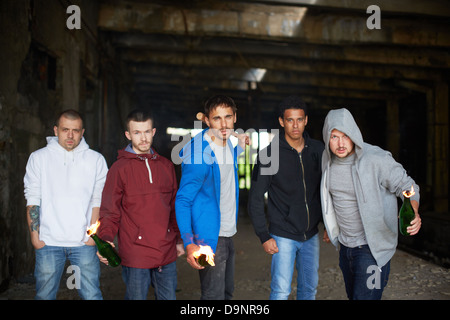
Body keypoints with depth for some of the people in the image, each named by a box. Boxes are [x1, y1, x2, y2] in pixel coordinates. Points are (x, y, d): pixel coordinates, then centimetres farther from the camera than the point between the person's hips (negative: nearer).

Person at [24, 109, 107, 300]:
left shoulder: (96, 160, 5)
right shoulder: (39, 158, 6)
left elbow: (98, 200, 4)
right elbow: (32, 200, 5)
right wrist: (35, 236, -1)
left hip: (84, 242, 0)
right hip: (48, 242, 1)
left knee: (92, 295, -1)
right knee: (44, 295, 7)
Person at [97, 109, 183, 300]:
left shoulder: (166, 166, 10)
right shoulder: (120, 168, -4)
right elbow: (109, 211, -4)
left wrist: (179, 239, 17)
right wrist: (106, 239, -20)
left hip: (167, 252, 4)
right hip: (135, 254, -4)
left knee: (168, 296, 14)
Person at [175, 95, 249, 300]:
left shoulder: (229, 144, 3)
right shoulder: (200, 155, -22)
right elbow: (183, 201, -20)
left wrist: (240, 146, 9)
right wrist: (189, 243, -28)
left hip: (227, 234, 9)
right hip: (209, 238, -9)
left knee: (227, 292, 20)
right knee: (214, 295, -4)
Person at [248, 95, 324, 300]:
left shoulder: (317, 149, 1)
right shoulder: (269, 155, -11)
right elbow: (255, 198, -8)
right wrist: (264, 236, -11)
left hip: (311, 235, 5)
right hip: (283, 235, -4)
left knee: (309, 287, 15)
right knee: (281, 291, -4)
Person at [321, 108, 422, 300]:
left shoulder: (376, 159, -22)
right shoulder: (328, 159, -2)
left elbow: (407, 187, -12)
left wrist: (413, 213, -32)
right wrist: (330, 226, 24)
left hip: (372, 247, -6)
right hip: (345, 244, 7)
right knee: (353, 294, 21)